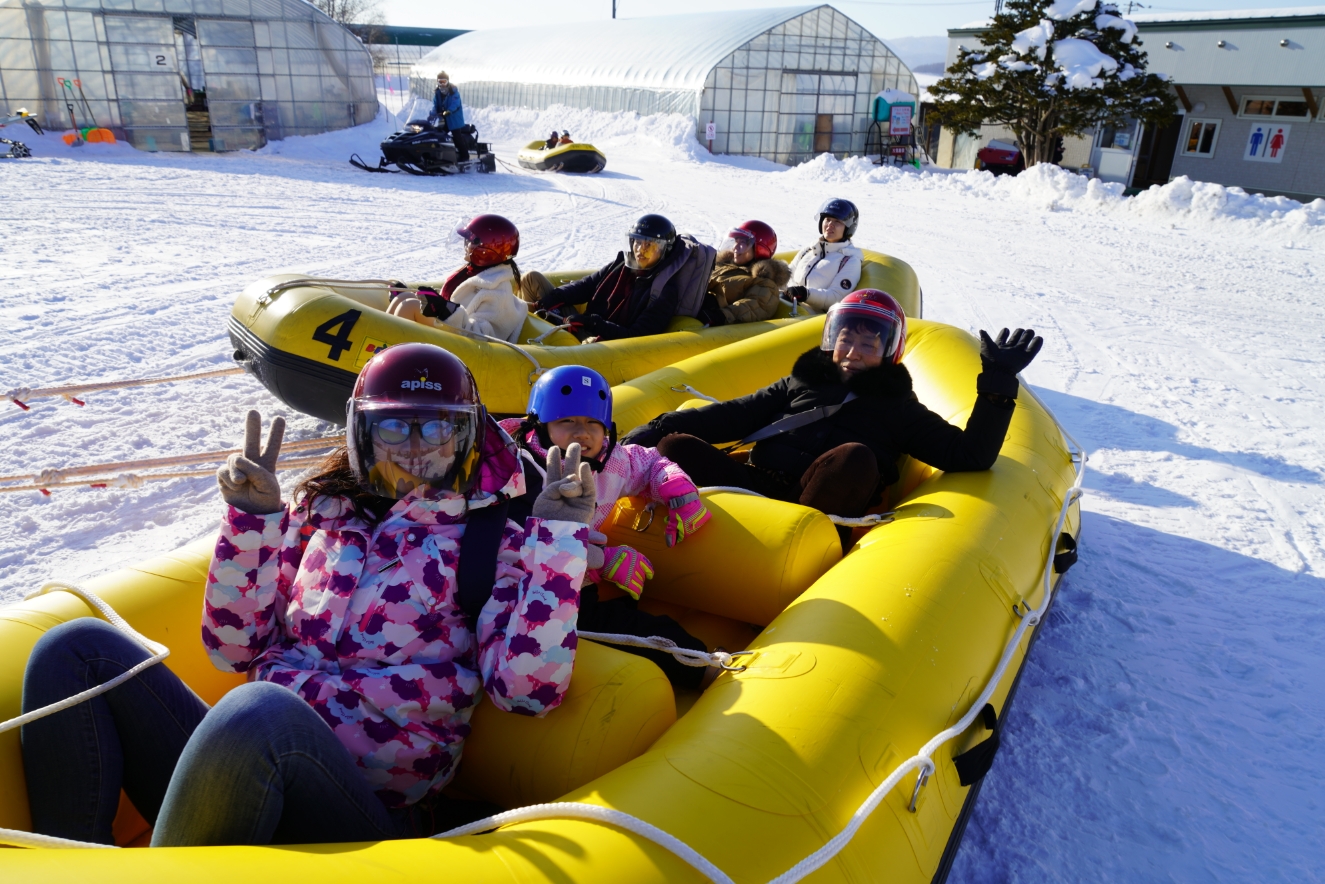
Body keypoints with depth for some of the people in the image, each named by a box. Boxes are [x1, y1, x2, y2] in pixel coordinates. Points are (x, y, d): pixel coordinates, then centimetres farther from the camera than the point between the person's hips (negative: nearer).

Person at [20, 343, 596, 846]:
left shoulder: (490, 542, 4)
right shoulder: (320, 514, 16)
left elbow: (526, 689, -10)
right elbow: (236, 648, 11)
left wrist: (559, 538, -14)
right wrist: (253, 521, 2)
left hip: (370, 815, -5)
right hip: (249, 761, 5)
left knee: (258, 709, -36)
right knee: (79, 648, -5)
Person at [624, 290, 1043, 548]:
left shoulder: (898, 406, 24)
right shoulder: (802, 381, 28)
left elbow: (969, 455, 14)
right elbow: (734, 416, 20)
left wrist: (998, 384, 3)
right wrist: (657, 429, 8)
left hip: (822, 507, -2)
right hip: (755, 484, 2)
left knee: (854, 458, -34)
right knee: (675, 447, -22)